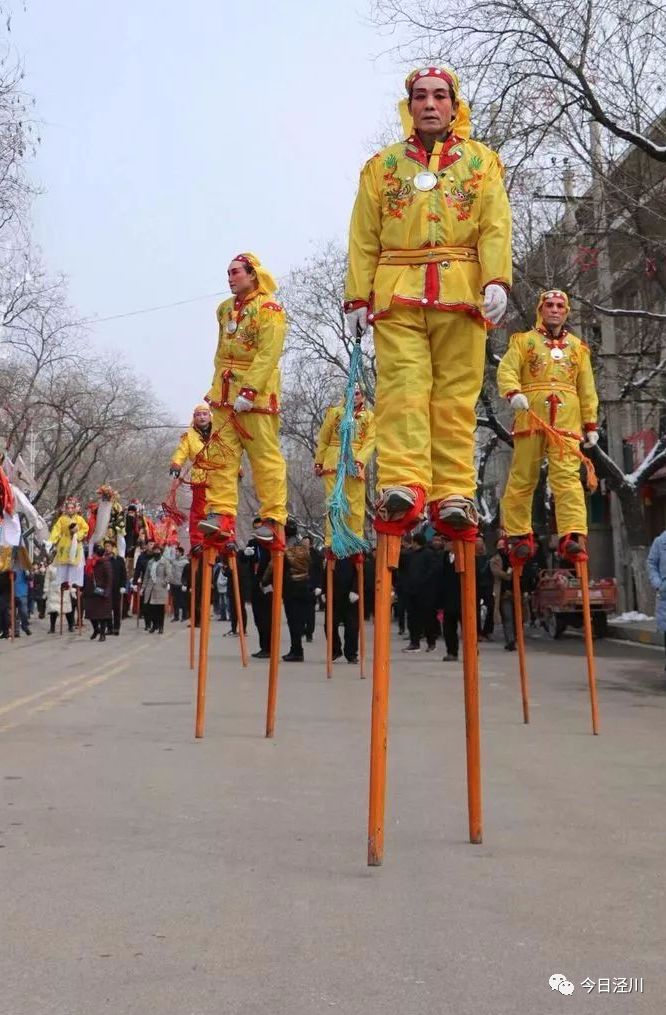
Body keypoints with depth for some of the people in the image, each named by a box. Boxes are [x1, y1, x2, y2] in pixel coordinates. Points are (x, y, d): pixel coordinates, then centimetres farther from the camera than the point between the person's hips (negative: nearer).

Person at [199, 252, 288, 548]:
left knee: (265, 457, -6)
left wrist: (249, 390, -22)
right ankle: (221, 514, 2)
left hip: (256, 394, -8)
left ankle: (273, 519, -4)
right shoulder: (226, 309, 19)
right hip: (225, 394, 8)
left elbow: (268, 355, -16)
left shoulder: (268, 308, -7)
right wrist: (217, 386, 19)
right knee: (222, 455, 2)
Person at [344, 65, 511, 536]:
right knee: (402, 386, -14)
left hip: (461, 291, 0)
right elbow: (364, 238, 12)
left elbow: (496, 227, 4)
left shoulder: (481, 160, 16)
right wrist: (358, 297, 3)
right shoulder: (383, 165, 19)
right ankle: (403, 485, -24)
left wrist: (497, 280, -12)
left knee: (455, 395, -4)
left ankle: (454, 493, -6)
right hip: (397, 293, 1)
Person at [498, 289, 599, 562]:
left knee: (567, 476, -11)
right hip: (531, 416, -1)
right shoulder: (524, 340, 14)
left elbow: (587, 389, 21)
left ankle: (573, 536, -19)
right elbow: (507, 369, -2)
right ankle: (518, 535, 9)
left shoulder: (578, 347, 22)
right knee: (522, 477, 0)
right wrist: (513, 393, -23)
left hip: (566, 419, 1)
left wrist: (591, 424, 14)